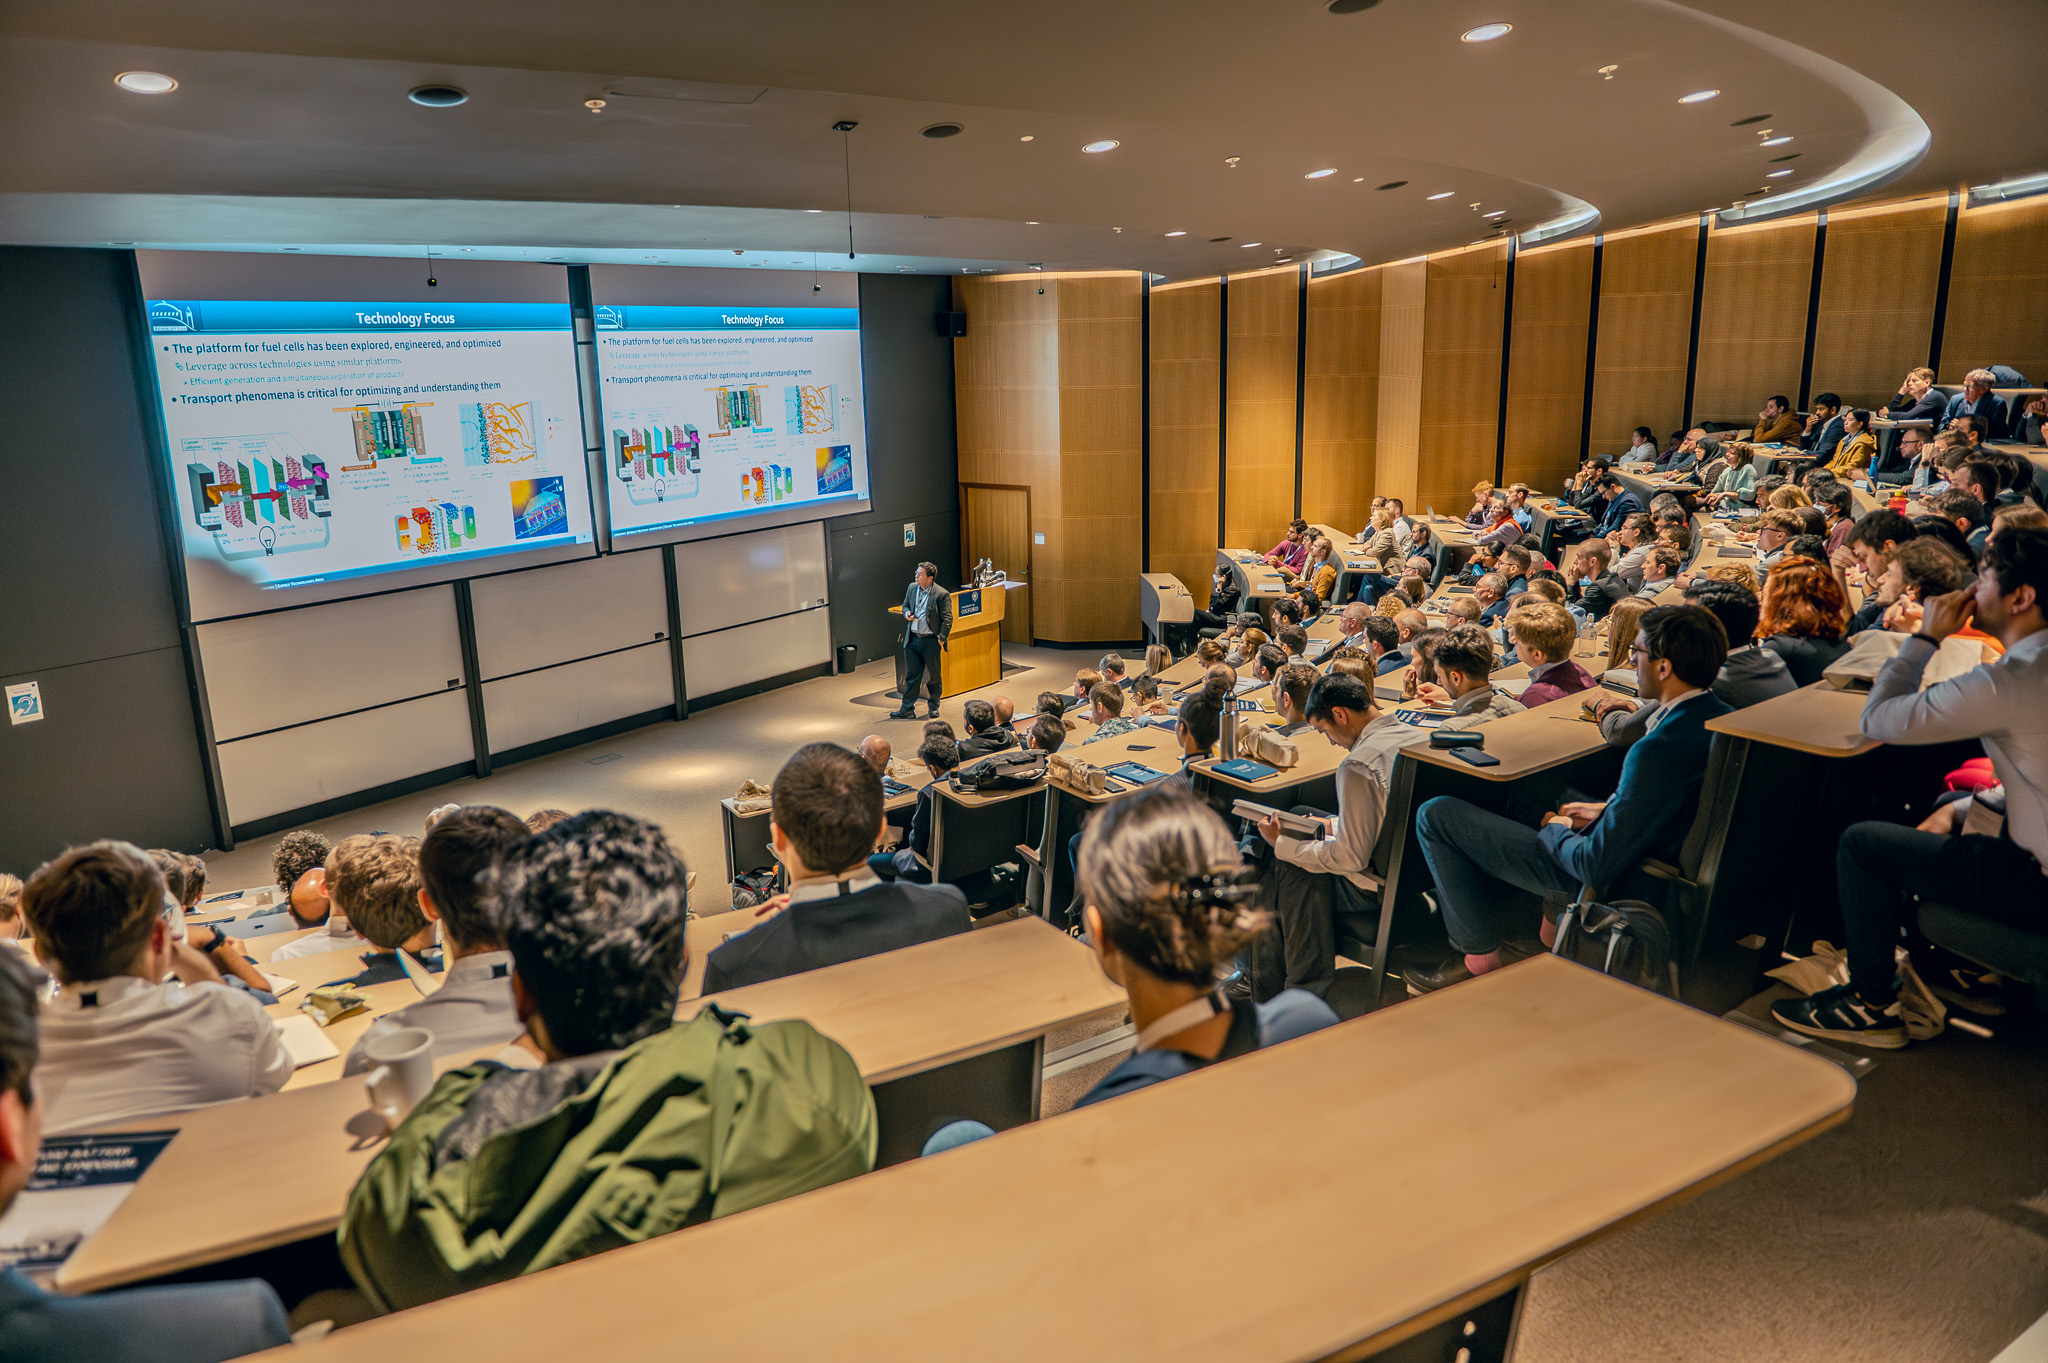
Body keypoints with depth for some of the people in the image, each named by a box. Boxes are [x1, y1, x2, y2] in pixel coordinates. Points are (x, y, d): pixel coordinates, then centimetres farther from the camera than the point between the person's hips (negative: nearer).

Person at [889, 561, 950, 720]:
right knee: (911, 676, 7)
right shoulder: (912, 588, 5)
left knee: (933, 676, 9)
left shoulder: (942, 594, -13)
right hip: (912, 640, 5)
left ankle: (933, 707, 26)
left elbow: (947, 619, -9)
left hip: (931, 641, -5)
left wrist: (941, 639, -14)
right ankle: (907, 709, 12)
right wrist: (906, 613, -1)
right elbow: (905, 604, 22)